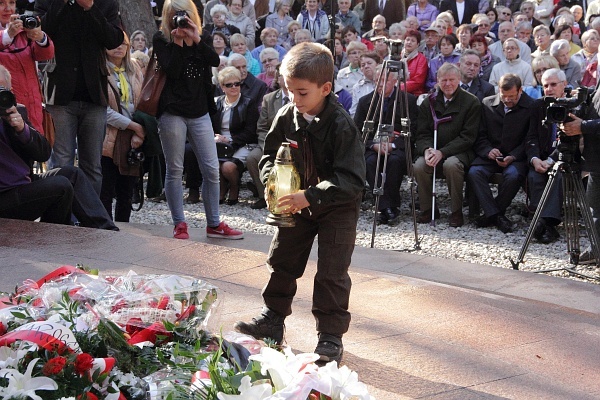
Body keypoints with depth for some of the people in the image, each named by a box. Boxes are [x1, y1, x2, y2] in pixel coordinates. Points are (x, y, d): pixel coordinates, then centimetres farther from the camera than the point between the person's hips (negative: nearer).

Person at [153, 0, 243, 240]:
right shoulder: (161, 39, 0)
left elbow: (215, 61, -7)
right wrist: (178, 43, -16)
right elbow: (172, 71, -13)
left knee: (211, 170, 3)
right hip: (172, 113, -4)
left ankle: (214, 224, 12)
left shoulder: (199, 38, 11)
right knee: (175, 170, 1)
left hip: (199, 112, 4)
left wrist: (196, 39, -16)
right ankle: (179, 224, 10)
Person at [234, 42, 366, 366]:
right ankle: (272, 319, 32)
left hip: (337, 208, -6)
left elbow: (351, 180, -29)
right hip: (298, 204, 6)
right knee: (281, 262, 15)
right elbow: (270, 154, 8)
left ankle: (331, 336, 6)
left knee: (331, 273, -5)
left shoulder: (341, 126, -26)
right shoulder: (286, 117, -8)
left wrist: (310, 196, -37)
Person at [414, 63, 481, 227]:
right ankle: (428, 209, -7)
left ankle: (456, 212, -19)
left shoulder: (471, 102, -3)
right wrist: (427, 150, -17)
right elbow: (422, 134, 7)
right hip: (433, 151, 3)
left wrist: (442, 152, -19)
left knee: (451, 164, -37)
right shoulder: (428, 102, 9)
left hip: (460, 152, -3)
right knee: (419, 165, -28)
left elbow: (467, 137, -9)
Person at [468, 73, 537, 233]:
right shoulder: (487, 104, 8)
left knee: (513, 175, -35)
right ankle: (496, 215, -29)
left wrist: (512, 157, -18)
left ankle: (490, 215, -17)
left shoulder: (532, 106, -1)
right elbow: (480, 135, 8)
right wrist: (488, 151, -14)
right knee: (474, 172, -27)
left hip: (516, 157, -3)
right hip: (490, 156, 3)